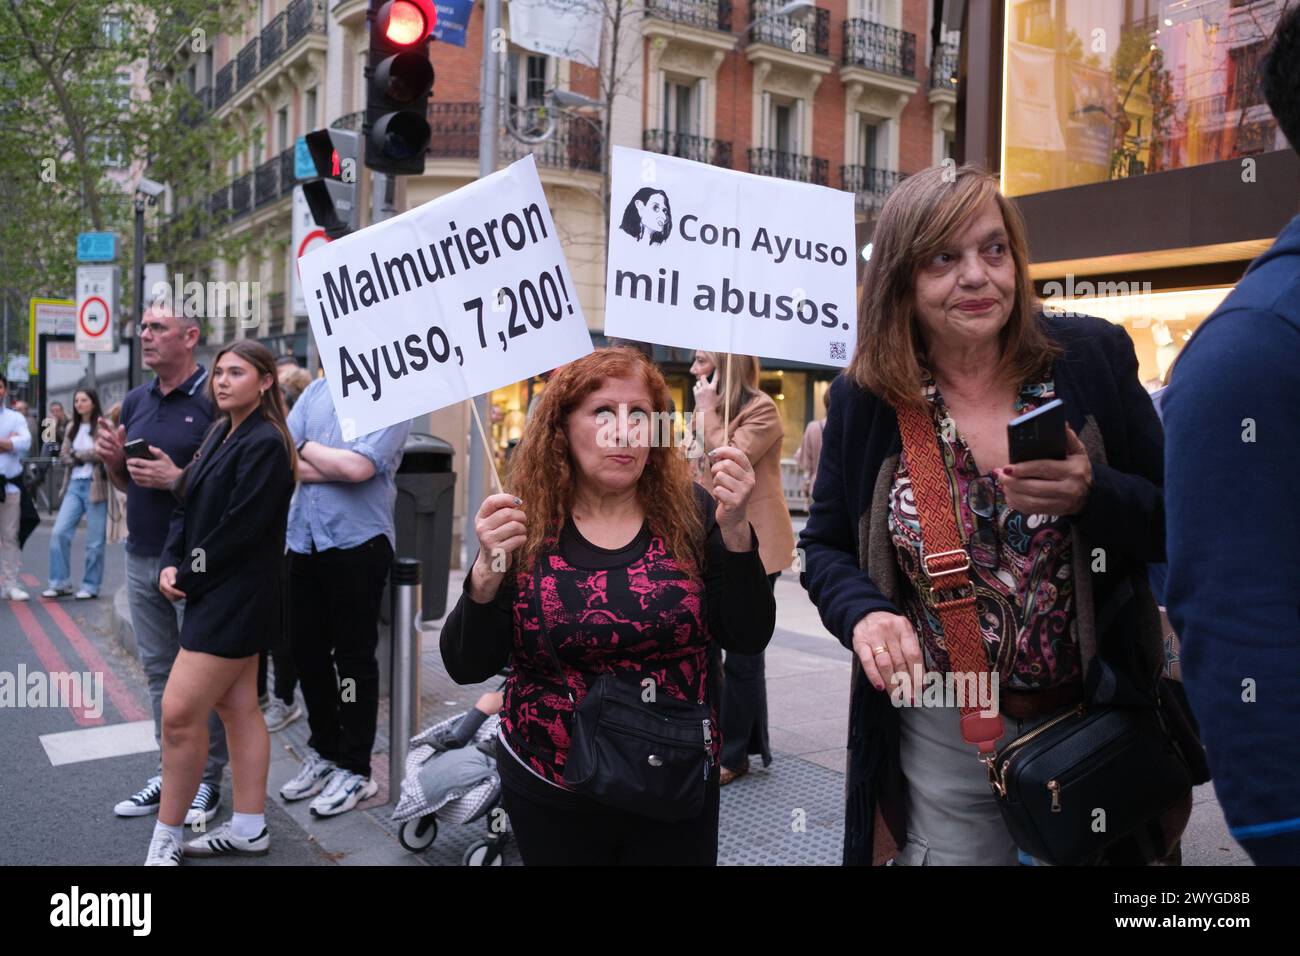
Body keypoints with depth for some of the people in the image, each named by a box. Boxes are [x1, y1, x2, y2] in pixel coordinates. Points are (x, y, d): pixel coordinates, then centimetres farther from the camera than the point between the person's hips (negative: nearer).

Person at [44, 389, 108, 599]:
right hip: (74, 485, 6)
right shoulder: (72, 428, 17)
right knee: (59, 532, -4)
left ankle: (91, 586, 10)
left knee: (94, 541, 0)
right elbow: (64, 456, 11)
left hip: (95, 485, -6)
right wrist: (86, 456, -8)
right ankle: (60, 583, 4)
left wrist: (77, 454, -3)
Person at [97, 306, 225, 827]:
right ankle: (169, 769, 25)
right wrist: (114, 459, -2)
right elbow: (127, 483, 19)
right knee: (158, 669, 14)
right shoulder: (135, 401, 11)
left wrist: (178, 478, -23)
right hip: (142, 554, 7)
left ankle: (207, 778, 15)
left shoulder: (214, 399, -11)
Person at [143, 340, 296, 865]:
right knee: (238, 707, 13)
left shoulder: (265, 443, -15)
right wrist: (170, 565, -2)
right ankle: (249, 827, 22)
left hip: (237, 595, -9)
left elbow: (240, 527, -19)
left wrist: (190, 575, -10)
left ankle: (166, 838, 9)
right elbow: (185, 505, 12)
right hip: (212, 591, 9)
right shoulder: (220, 433, 13)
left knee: (179, 712, -7)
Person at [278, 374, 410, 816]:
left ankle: (355, 769, 17)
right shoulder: (316, 391, 12)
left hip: (356, 542, -6)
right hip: (305, 538, 6)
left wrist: (307, 450, -5)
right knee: (305, 649, 14)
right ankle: (324, 752, 32)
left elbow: (358, 466, -19)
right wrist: (336, 465, -10)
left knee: (353, 657, 3)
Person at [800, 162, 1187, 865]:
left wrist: (1093, 495, -23)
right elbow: (825, 548, 4)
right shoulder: (864, 401, -6)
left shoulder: (1094, 358, -7)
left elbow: (1177, 524, -2)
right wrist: (863, 612, -17)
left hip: (1095, 721, 1)